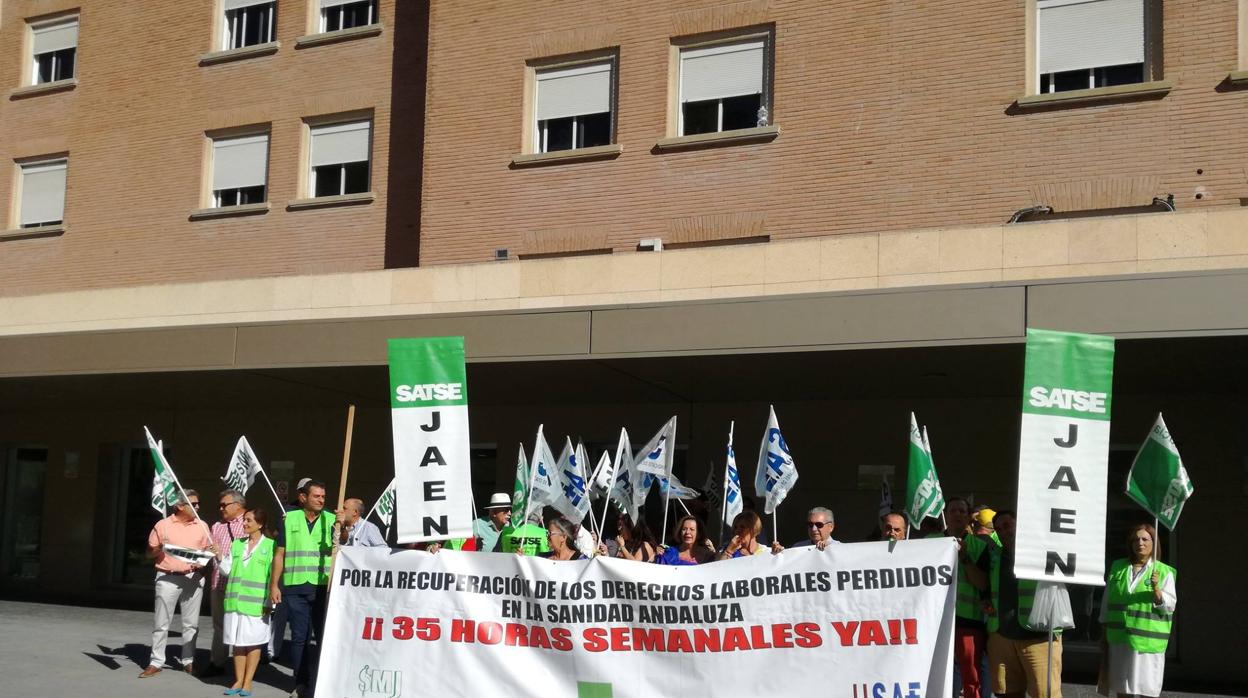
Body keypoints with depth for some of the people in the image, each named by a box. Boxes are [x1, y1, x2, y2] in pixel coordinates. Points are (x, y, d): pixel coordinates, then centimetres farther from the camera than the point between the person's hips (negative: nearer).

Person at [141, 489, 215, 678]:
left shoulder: (202, 526, 9)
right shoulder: (163, 525, 1)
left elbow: (208, 551, 15)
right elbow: (150, 553, 5)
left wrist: (208, 554, -7)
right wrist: (160, 548, -15)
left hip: (193, 578, 2)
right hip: (167, 578, -2)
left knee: (191, 623, 5)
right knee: (162, 623, 0)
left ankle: (188, 661, 13)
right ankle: (156, 662, 6)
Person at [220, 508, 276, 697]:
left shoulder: (269, 546, -3)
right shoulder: (237, 544, 13)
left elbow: (273, 576, -5)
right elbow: (228, 570, 13)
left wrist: (269, 602, -9)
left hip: (256, 602, -5)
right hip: (236, 601, 5)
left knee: (253, 643, 1)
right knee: (237, 642, 7)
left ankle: (247, 682, 7)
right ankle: (238, 681, 14)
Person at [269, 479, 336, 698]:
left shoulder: (331, 520, 4)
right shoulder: (289, 519, 7)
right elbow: (279, 554, 9)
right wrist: (274, 585, 5)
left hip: (323, 587, -1)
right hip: (295, 587, 1)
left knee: (326, 636, 1)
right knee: (299, 637, 7)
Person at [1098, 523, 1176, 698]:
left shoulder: (1164, 572, 0)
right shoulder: (1118, 567, 10)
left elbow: (1169, 606, -4)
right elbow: (1106, 601, 14)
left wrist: (1156, 589, -21)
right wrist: (1103, 635, 13)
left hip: (1147, 642, -4)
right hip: (1119, 639, 4)